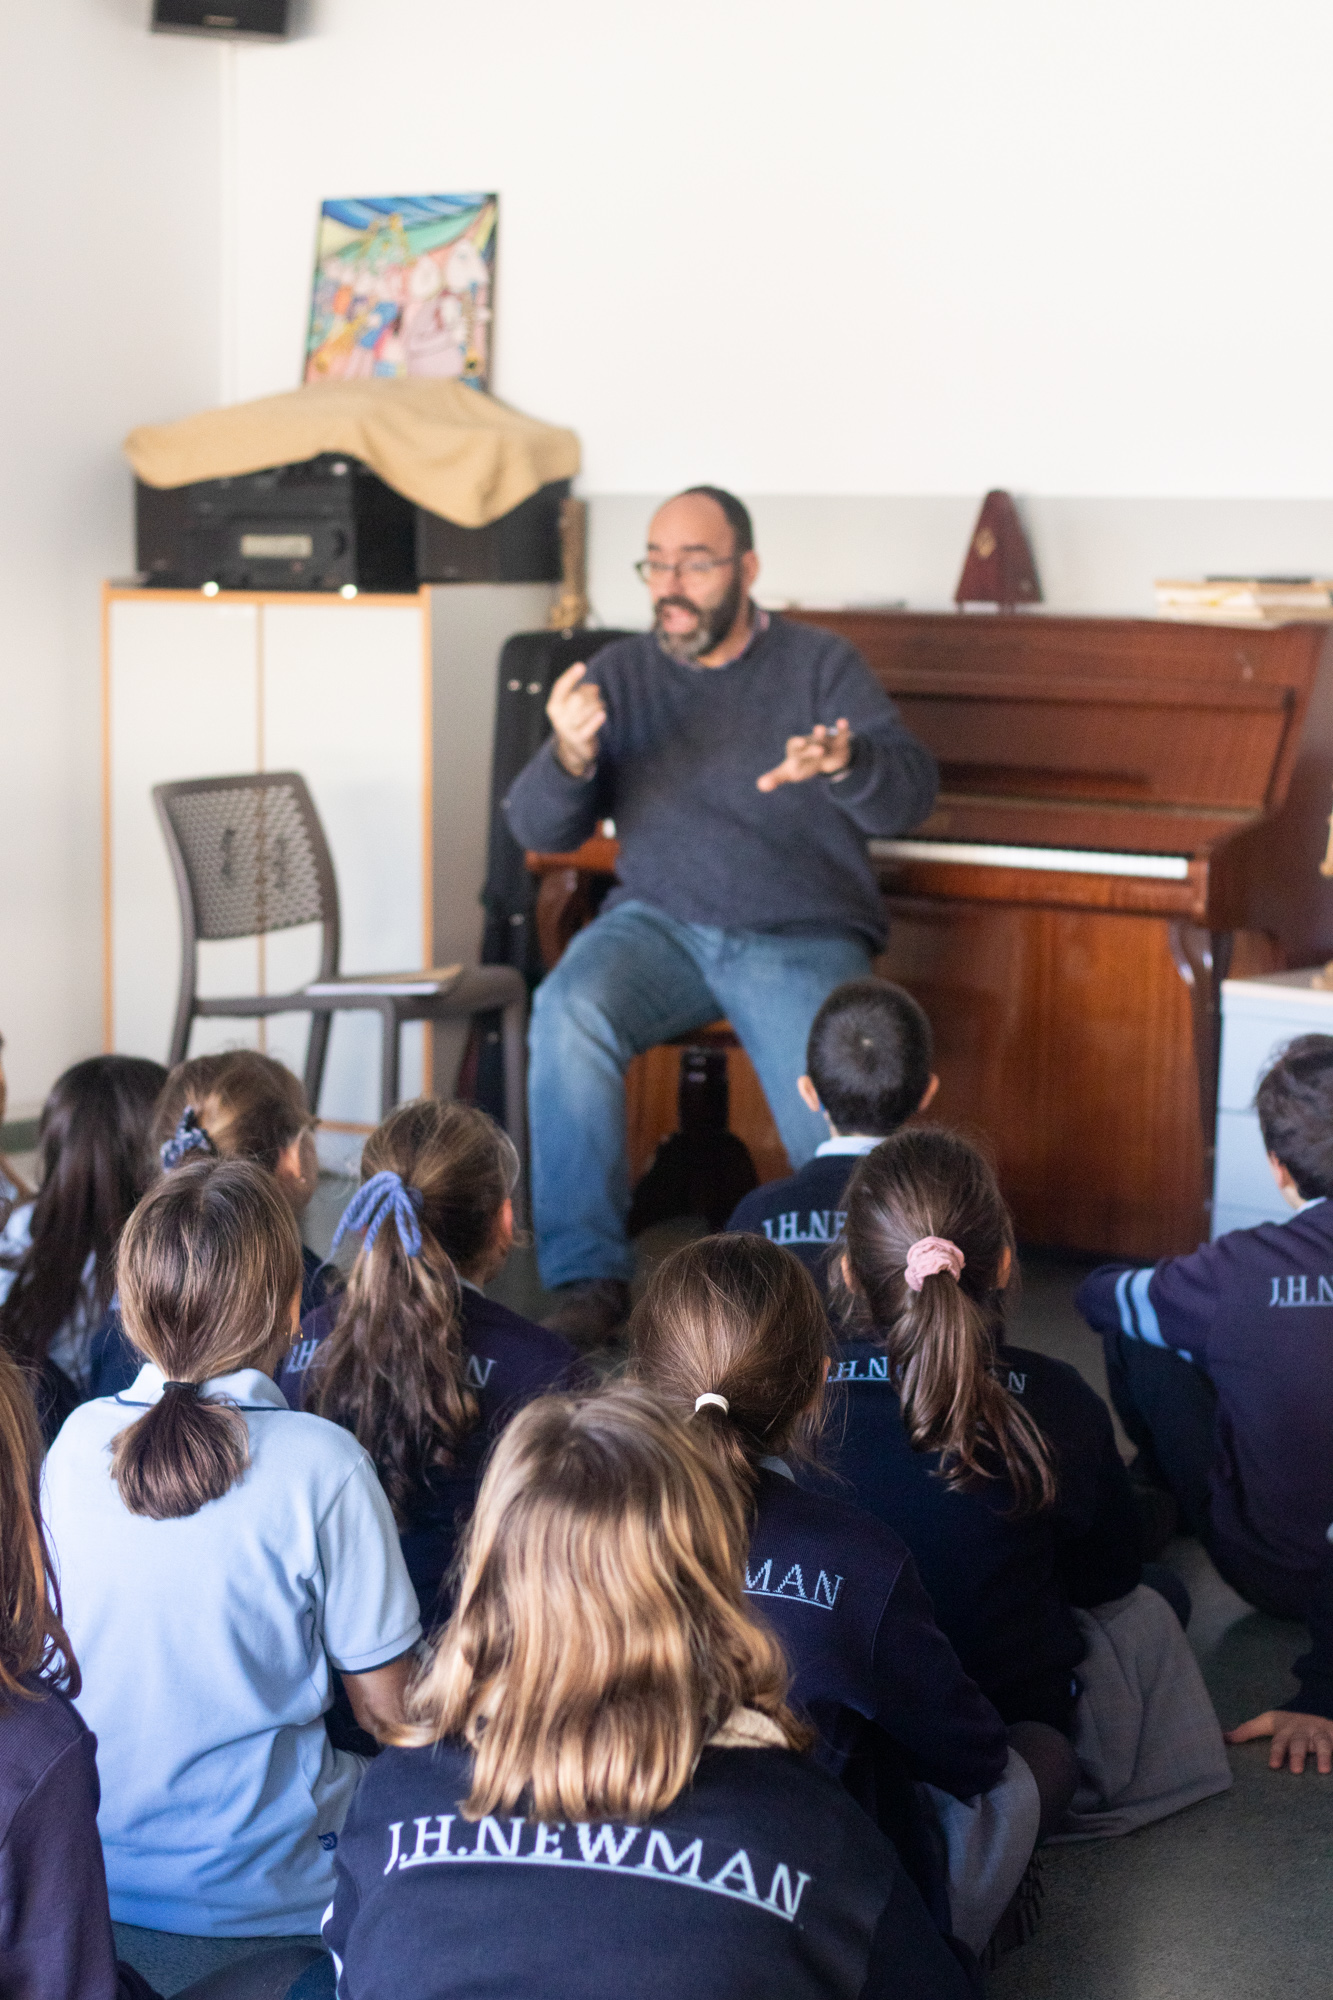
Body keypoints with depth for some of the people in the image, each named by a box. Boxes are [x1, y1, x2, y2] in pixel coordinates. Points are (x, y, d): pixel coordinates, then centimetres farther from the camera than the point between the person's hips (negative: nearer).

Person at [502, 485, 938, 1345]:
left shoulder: (820, 664, 4)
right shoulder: (622, 674, 10)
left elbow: (912, 794, -10)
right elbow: (538, 830, 3)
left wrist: (843, 763, -34)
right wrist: (570, 759, -21)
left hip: (799, 940, -2)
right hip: (661, 923, 2)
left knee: (837, 1134, -27)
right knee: (569, 1011, -31)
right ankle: (588, 1274, -22)